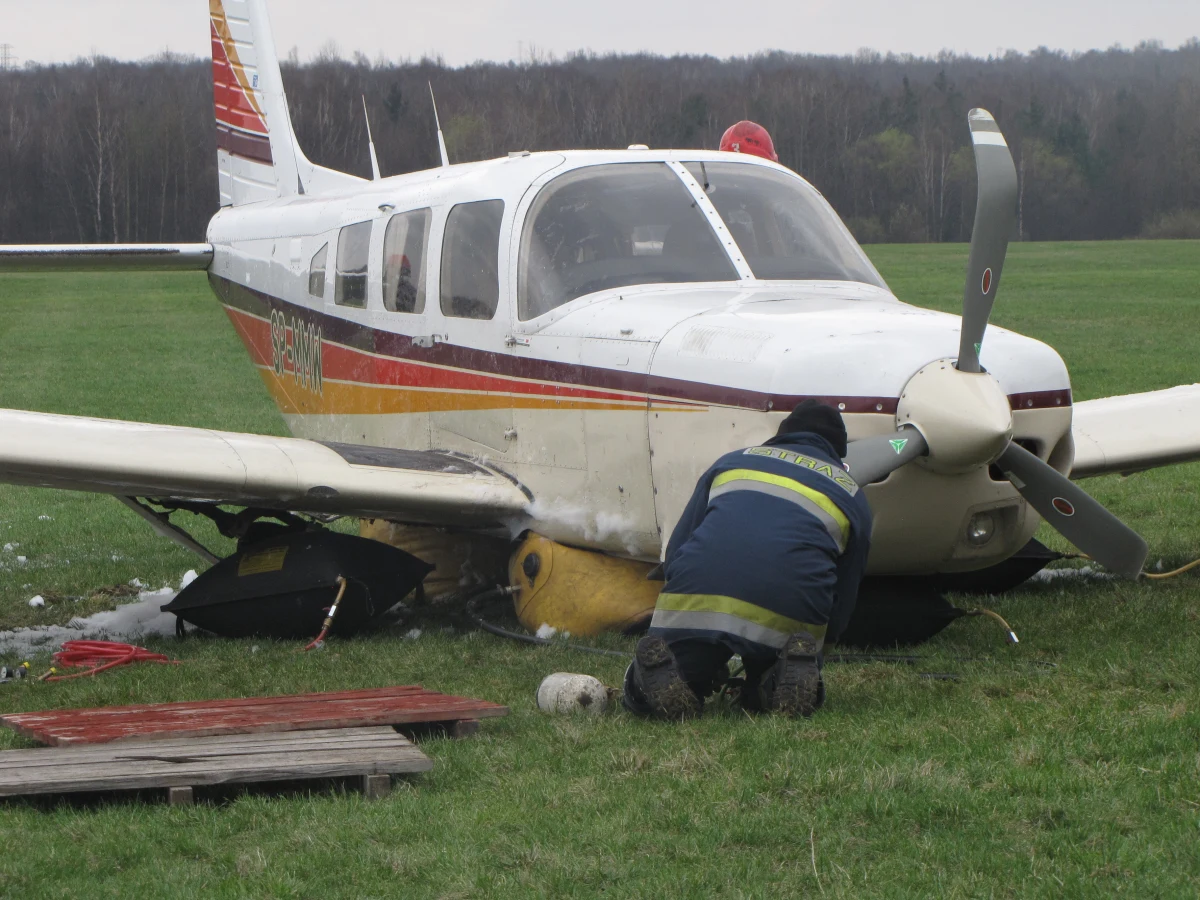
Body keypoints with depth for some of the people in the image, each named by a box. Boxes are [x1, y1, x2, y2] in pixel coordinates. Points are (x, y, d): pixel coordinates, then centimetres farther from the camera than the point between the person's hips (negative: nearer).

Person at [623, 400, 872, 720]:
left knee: (643, 697, 17)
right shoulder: (853, 498, 27)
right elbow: (841, 607, 26)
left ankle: (658, 668, -18)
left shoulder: (732, 461, 30)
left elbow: (674, 552, 27)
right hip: (787, 618, 0)